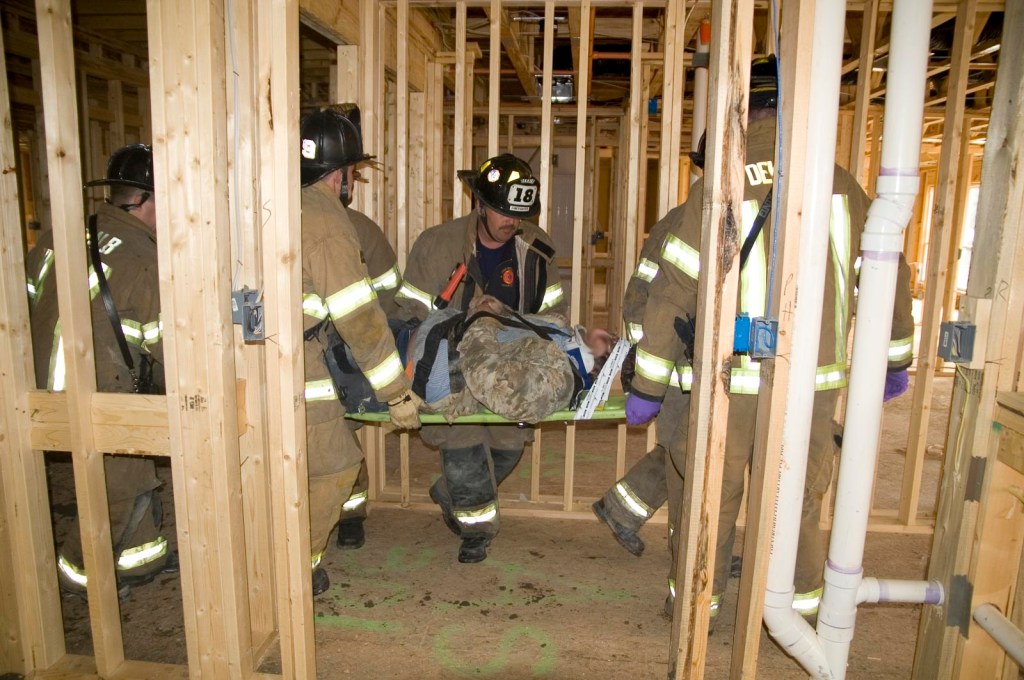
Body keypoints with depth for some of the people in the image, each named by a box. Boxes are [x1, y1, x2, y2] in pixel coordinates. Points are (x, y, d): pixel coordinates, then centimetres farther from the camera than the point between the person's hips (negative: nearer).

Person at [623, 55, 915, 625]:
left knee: (708, 494, 16)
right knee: (799, 498, 21)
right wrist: (896, 360, 23)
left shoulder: (717, 189, -10)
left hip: (729, 382, -3)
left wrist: (647, 389, -4)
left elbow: (671, 296, -12)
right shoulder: (841, 184, 2)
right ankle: (802, 600, 38)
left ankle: (701, 599, 33)